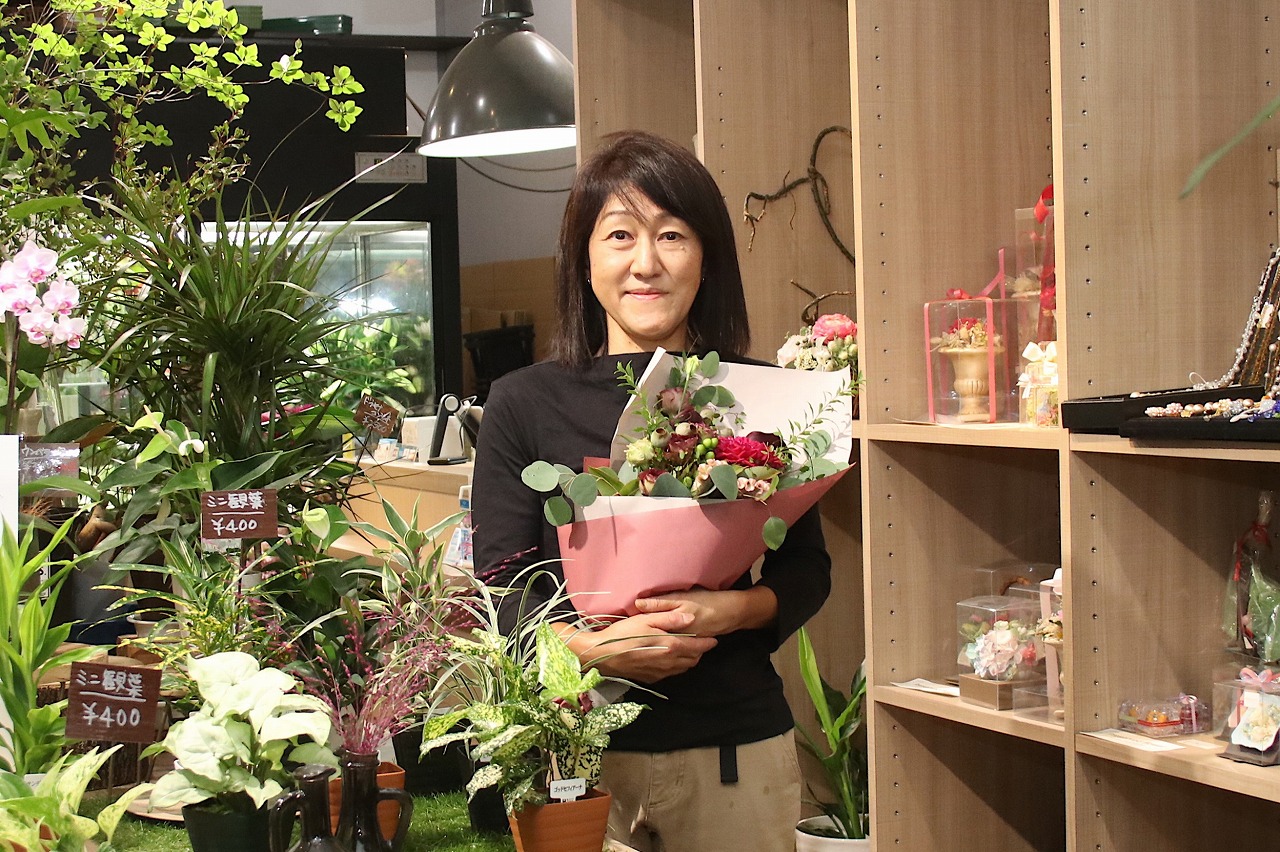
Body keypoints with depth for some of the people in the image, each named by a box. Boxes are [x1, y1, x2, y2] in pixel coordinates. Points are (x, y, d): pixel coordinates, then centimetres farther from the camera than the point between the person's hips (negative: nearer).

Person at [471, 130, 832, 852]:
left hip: (734, 752, 1)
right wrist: (592, 648, -20)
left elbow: (808, 570, 5)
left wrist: (734, 609, -16)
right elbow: (500, 589, -2)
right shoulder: (524, 404, 1)